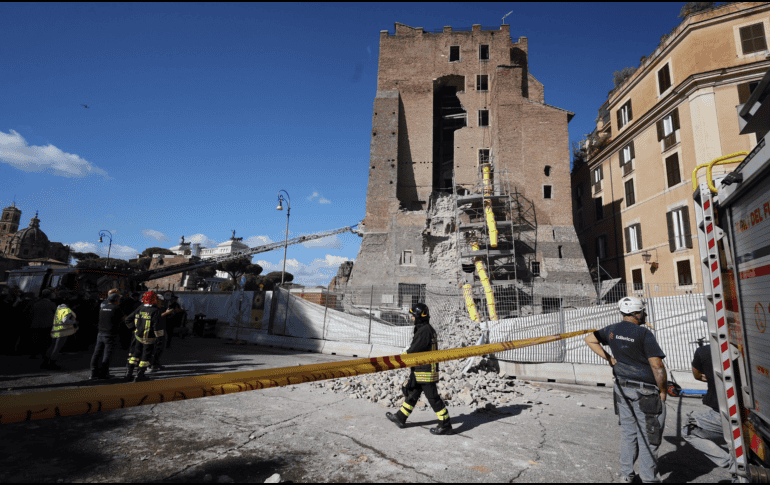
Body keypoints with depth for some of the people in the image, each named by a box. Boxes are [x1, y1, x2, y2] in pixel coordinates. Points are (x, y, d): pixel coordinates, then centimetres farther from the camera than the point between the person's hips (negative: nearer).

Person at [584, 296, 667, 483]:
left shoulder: (612, 330, 1)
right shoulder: (643, 334, -17)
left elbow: (589, 339, 13)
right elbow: (657, 365, -19)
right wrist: (662, 391, -5)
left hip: (622, 388, 6)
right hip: (644, 391, -6)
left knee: (628, 432, 17)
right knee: (647, 436, 6)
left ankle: (626, 474, 26)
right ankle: (649, 478, 16)